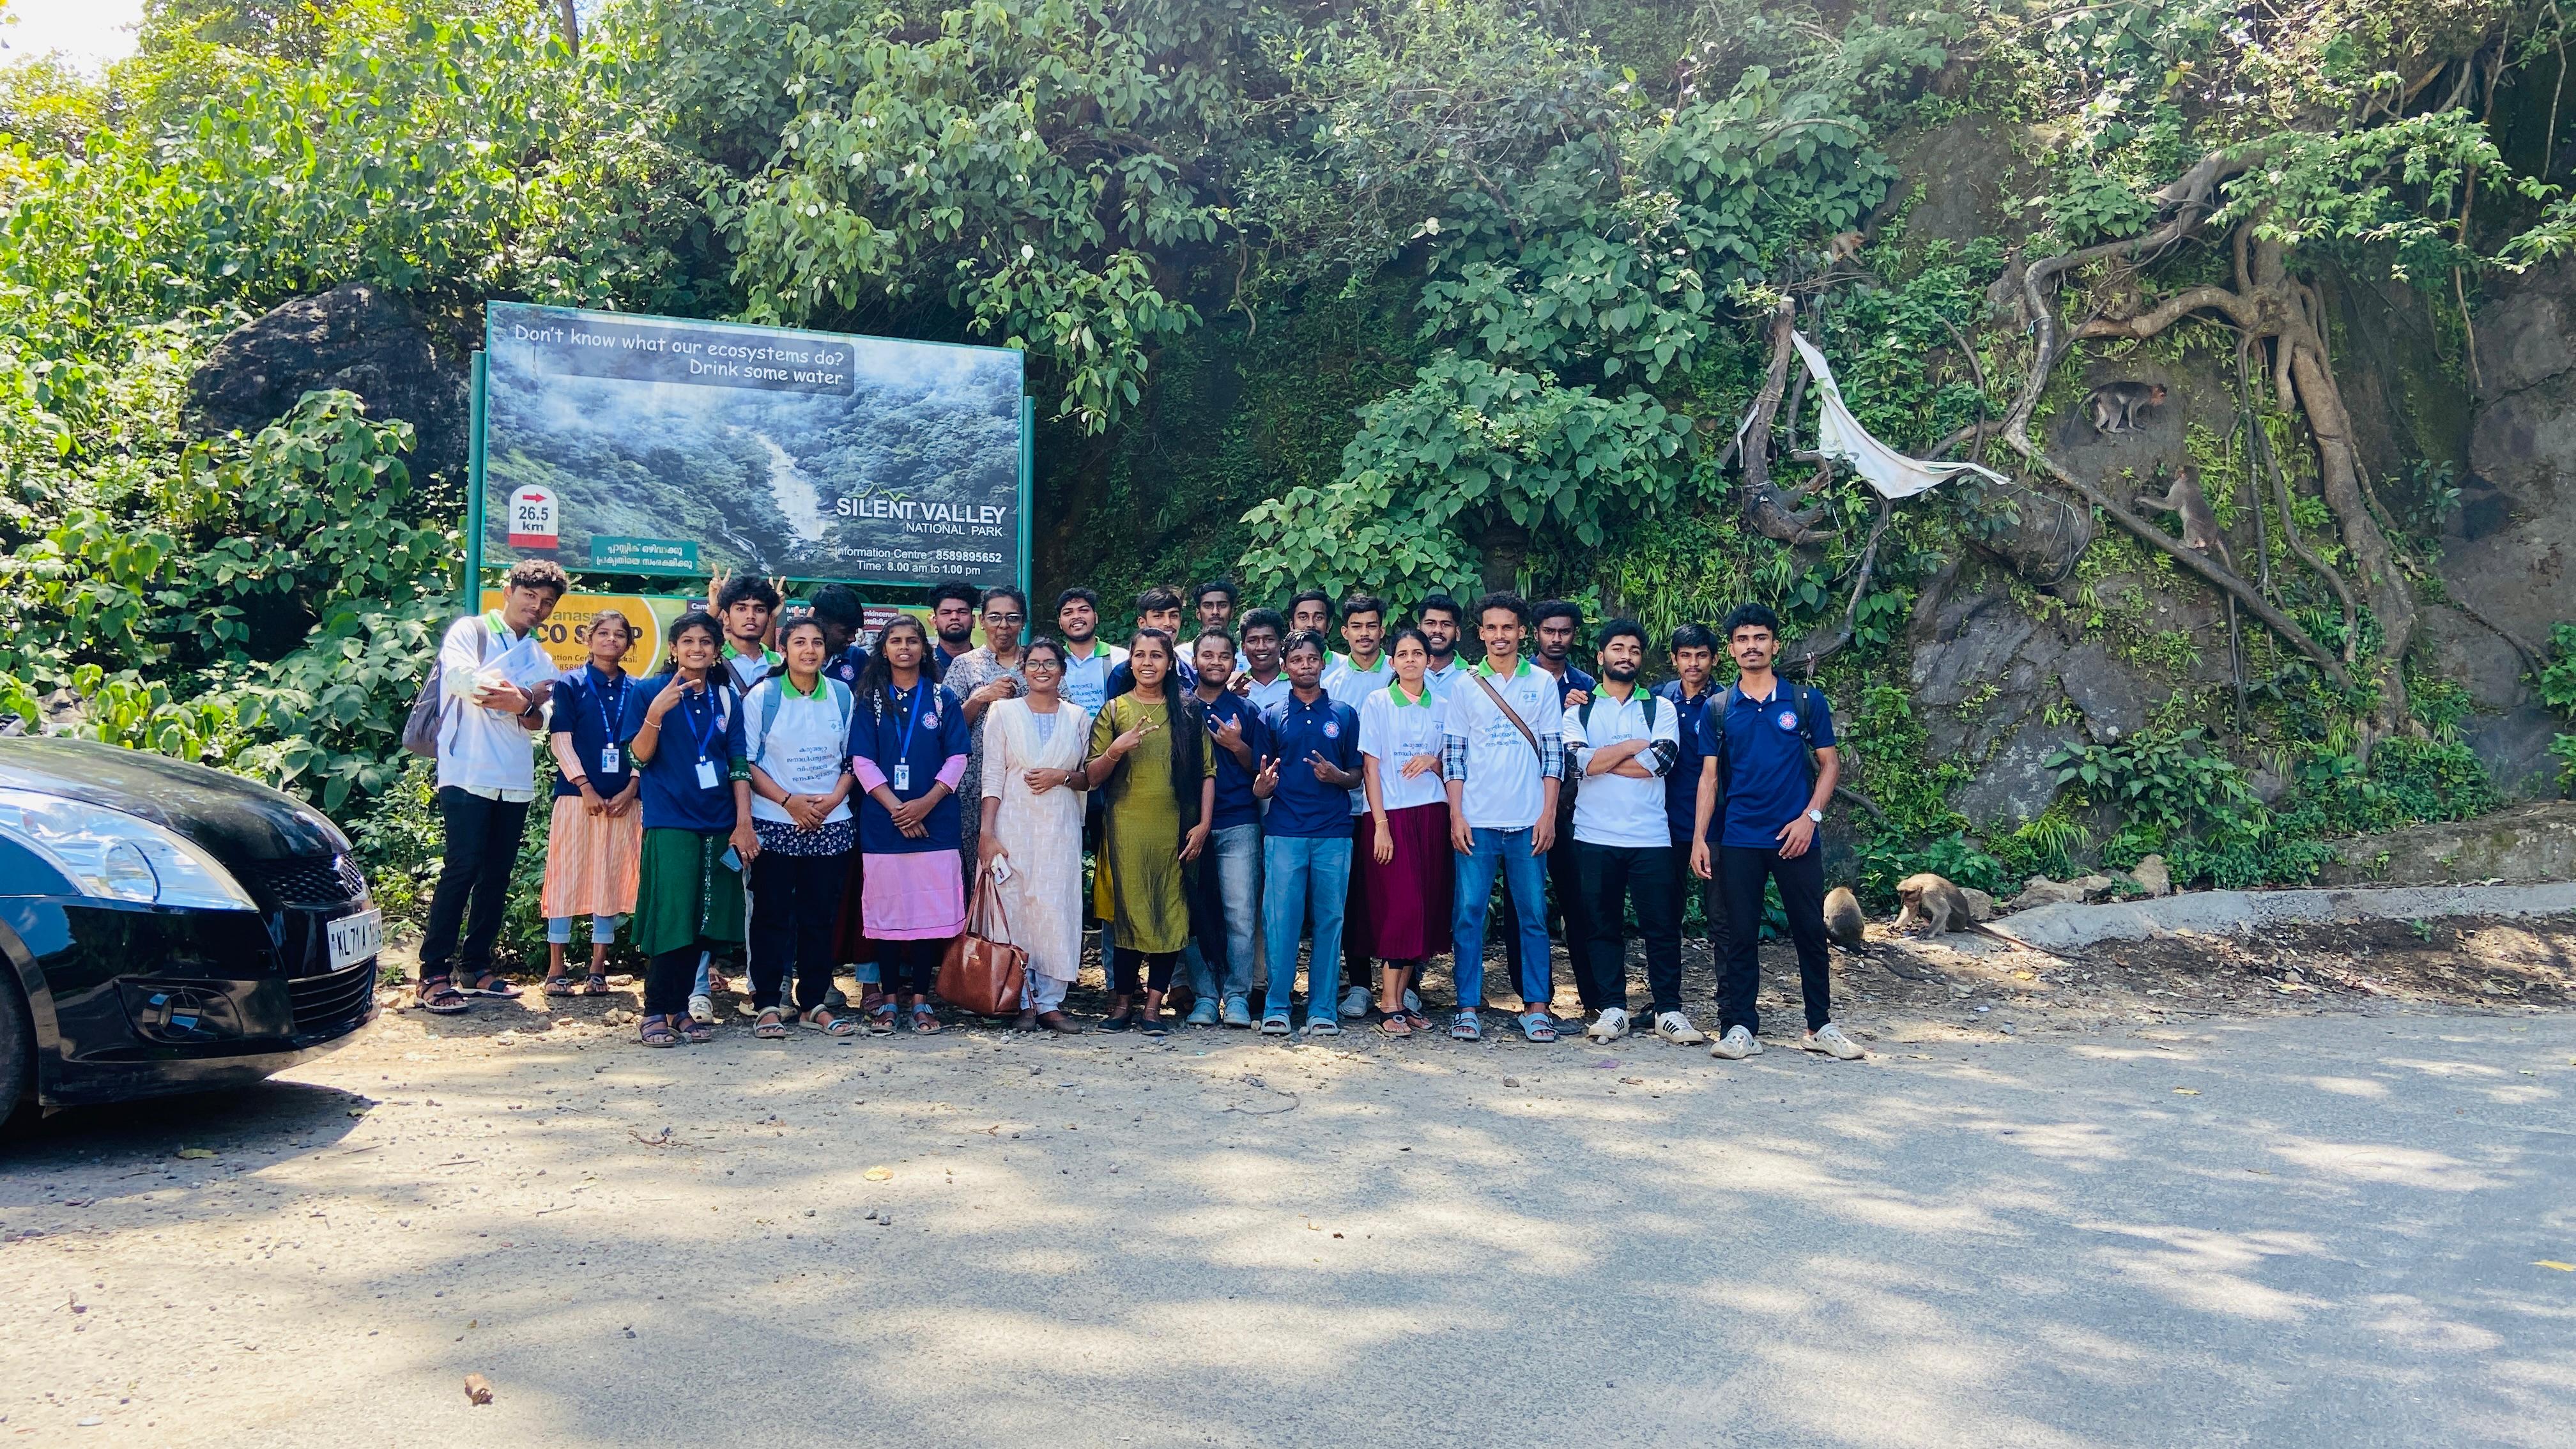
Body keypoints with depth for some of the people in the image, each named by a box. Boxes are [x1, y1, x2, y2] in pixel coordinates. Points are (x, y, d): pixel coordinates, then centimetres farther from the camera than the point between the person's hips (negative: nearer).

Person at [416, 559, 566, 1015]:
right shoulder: (471, 631, 3)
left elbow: (535, 722, 10)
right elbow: (458, 674, -16)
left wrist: (526, 705, -13)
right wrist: (518, 697, -23)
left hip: (515, 780, 6)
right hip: (469, 773, -6)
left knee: (497, 875, 7)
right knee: (462, 867, -10)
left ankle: (477, 967, 15)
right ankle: (435, 974, -5)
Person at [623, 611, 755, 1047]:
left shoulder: (727, 698, 11)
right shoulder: (650, 692, 1)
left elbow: (738, 763, 9)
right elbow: (641, 755, -5)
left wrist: (744, 822, 1)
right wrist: (655, 712, -22)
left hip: (717, 822, 4)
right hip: (669, 820, -4)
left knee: (700, 921, 6)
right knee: (672, 917, -10)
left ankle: (680, 1008, 14)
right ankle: (655, 1012, -2)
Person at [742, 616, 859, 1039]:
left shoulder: (842, 695, 6)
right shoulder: (761, 696, -2)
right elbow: (746, 762, -2)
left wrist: (834, 798, -6)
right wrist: (789, 801, -13)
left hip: (831, 825, 2)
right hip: (774, 824, -2)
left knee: (821, 916, 6)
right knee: (772, 915, 1)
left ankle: (815, 1003, 14)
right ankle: (767, 1004, 9)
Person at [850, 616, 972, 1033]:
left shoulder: (943, 698, 8)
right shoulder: (869, 699, 7)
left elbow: (957, 758, 2)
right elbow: (862, 761, 0)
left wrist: (926, 803, -11)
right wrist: (895, 807, -11)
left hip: (933, 821, 0)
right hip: (882, 822, 0)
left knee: (931, 908, 0)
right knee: (886, 909, 2)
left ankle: (921, 999, 8)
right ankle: (889, 999, 11)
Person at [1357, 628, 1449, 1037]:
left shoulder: (1441, 706, 12)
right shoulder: (1377, 703, 2)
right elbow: (1371, 767, -2)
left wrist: (1433, 760, -6)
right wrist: (1380, 825, -10)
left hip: (1432, 813, 4)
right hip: (1392, 814, -4)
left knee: (1427, 907, 2)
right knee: (1402, 905, -10)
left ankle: (1402, 994, 10)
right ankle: (1389, 1003, -5)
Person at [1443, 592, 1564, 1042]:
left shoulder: (1543, 683, 7)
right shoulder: (1465, 686, 7)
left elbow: (1553, 751, 5)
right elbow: (1452, 754, 6)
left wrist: (1548, 813, -2)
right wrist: (1456, 815, -3)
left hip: (1528, 820, 0)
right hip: (1476, 820, 0)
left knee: (1532, 915, 3)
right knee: (1469, 913, -1)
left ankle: (1536, 1006, 10)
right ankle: (1468, 1007, 6)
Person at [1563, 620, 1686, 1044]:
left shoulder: (1660, 709, 9)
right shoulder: (1578, 709, 9)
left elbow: (1661, 760, -9)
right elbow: (1575, 760, -10)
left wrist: (1597, 760, -6)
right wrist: (1633, 746, -6)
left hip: (1650, 836, 0)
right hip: (1595, 836, 0)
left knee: (1662, 925, 1)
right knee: (1603, 925, 5)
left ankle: (1669, 1011, 9)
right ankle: (1612, 1009, 13)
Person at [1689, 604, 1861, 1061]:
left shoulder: (1806, 701, 3)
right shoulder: (1718, 709, 5)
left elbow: (1829, 764, 5)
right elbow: (1709, 776, 5)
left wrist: (1811, 817, -8)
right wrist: (1699, 838, -2)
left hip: (1796, 837, 0)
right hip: (1738, 840, 0)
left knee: (1811, 932, 6)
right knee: (1741, 936, 3)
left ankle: (1820, 1026, 18)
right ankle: (1739, 1027, 10)